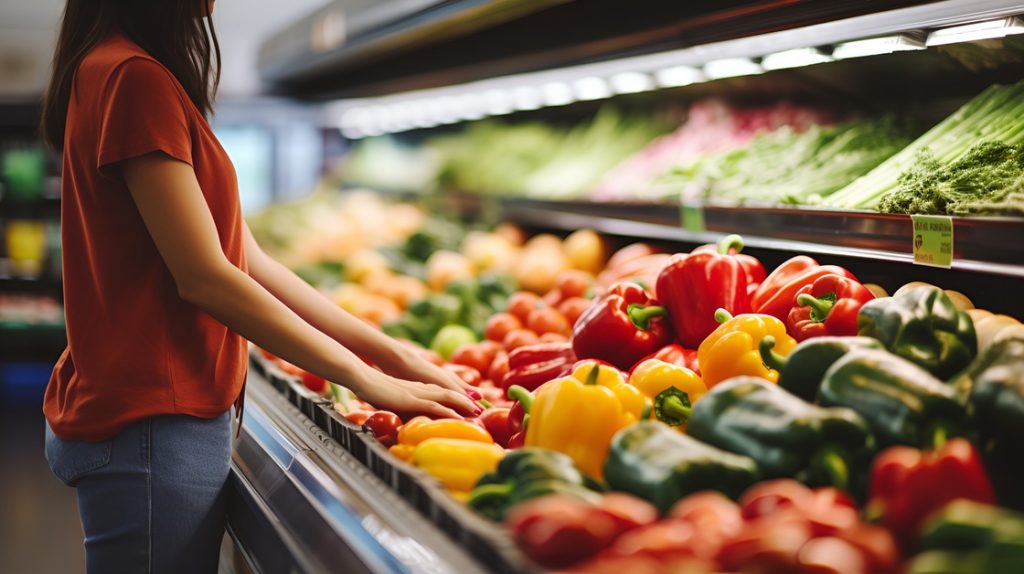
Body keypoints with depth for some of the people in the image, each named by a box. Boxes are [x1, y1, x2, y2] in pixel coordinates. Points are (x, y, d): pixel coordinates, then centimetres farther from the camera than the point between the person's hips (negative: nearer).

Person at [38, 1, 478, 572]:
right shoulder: (133, 78, -15)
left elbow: (249, 261, 12)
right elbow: (204, 278, -20)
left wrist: (389, 351, 7)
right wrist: (368, 379, -15)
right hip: (153, 422, -10)